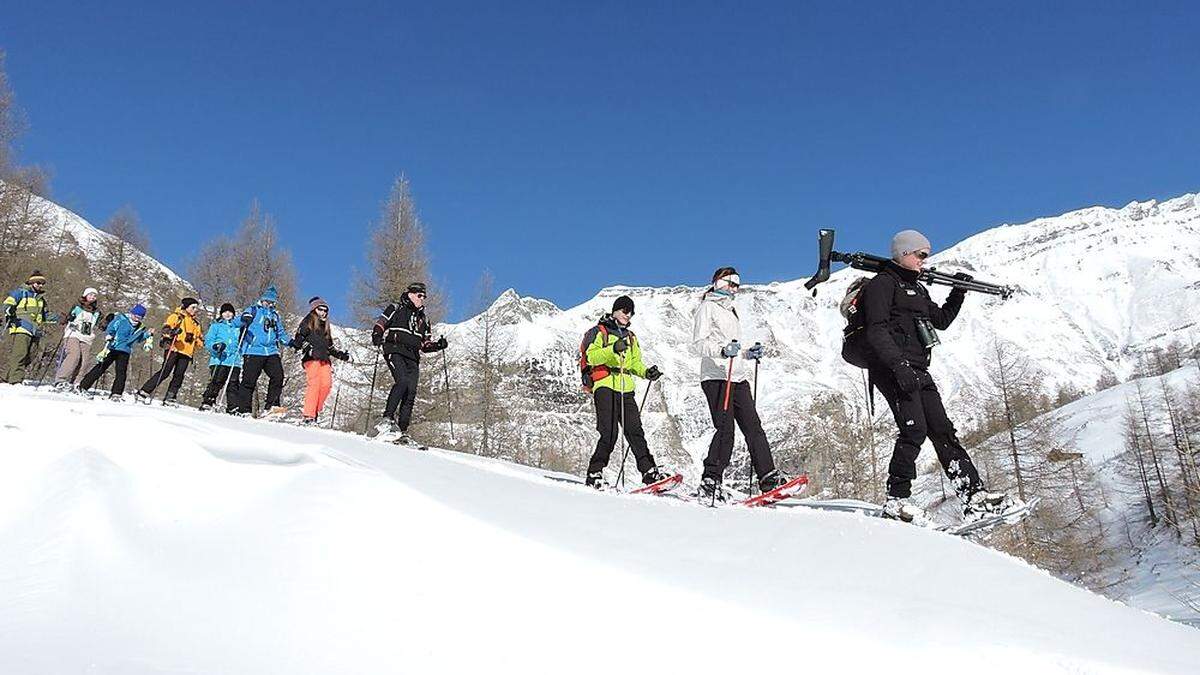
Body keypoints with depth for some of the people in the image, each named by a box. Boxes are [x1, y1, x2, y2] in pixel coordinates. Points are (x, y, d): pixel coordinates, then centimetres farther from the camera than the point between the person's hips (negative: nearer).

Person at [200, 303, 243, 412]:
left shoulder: (237, 327, 20)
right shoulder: (216, 326, 12)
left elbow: (242, 343, 30)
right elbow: (208, 341, 3)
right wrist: (215, 346, -16)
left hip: (235, 362, 3)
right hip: (219, 361, -3)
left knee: (234, 385, -3)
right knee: (216, 383, -13)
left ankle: (233, 407, -2)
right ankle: (207, 403, -7)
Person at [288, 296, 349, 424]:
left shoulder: (325, 326, 30)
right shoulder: (307, 322, 9)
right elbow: (299, 338, -3)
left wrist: (341, 355, 22)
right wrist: (308, 348, -19)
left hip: (324, 359, 6)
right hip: (311, 358, -6)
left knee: (326, 384, -12)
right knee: (314, 384, -18)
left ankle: (315, 410, -4)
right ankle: (309, 416, -20)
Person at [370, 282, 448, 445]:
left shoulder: (422, 318, 26)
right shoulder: (396, 308, 11)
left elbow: (424, 344, 26)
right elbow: (380, 323, 5)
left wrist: (437, 345, 7)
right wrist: (377, 334, -16)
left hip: (412, 358, 5)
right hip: (395, 351, -5)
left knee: (411, 393, -6)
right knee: (402, 382, -27)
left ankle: (402, 431, -5)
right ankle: (387, 419, -24)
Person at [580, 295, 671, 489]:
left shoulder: (631, 337, 26)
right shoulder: (600, 331, 5)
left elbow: (635, 363, 26)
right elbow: (592, 356, -9)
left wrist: (646, 372, 5)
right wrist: (612, 349, -25)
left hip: (626, 388, 6)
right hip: (605, 385, -6)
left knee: (634, 430, 0)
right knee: (609, 432, -13)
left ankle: (649, 471, 0)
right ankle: (594, 473, -6)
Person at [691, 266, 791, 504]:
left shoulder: (731, 310, 27)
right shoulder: (708, 307, 1)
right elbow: (698, 344, -9)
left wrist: (748, 354, 14)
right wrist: (723, 350, -25)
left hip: (737, 377, 8)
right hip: (717, 376, -8)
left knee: (753, 426, 1)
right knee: (725, 429, -15)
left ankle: (768, 477, 0)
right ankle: (710, 483, -11)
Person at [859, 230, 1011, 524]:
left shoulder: (916, 289, 26)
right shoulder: (882, 284, -4)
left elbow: (941, 320, 35)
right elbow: (877, 331, -16)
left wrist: (958, 293, 23)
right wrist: (899, 365, -27)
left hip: (918, 370, 9)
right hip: (893, 369, -9)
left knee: (942, 430, 4)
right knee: (914, 429, -18)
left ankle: (974, 494, 3)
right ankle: (897, 499, -12)